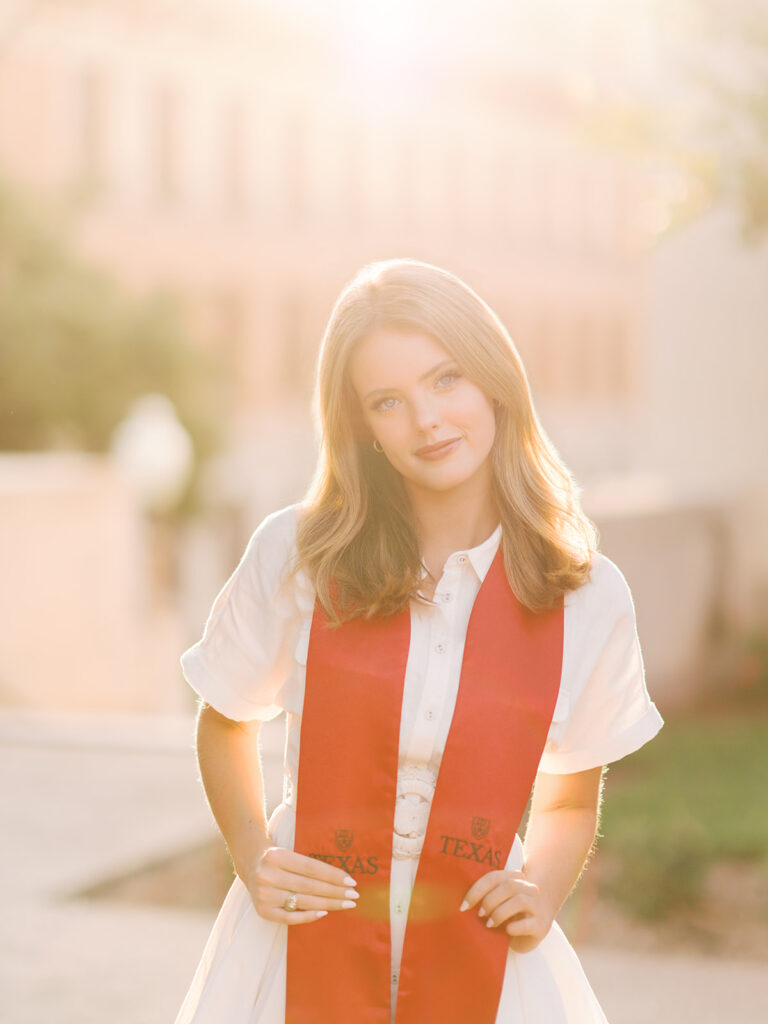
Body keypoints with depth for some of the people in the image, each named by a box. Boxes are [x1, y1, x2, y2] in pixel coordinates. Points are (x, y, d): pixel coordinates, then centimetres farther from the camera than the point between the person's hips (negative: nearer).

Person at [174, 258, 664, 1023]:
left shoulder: (587, 598, -5)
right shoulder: (296, 558, -8)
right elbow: (224, 723, 9)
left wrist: (541, 890, -8)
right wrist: (251, 858, -5)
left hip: (478, 962, 1)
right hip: (304, 955, 0)